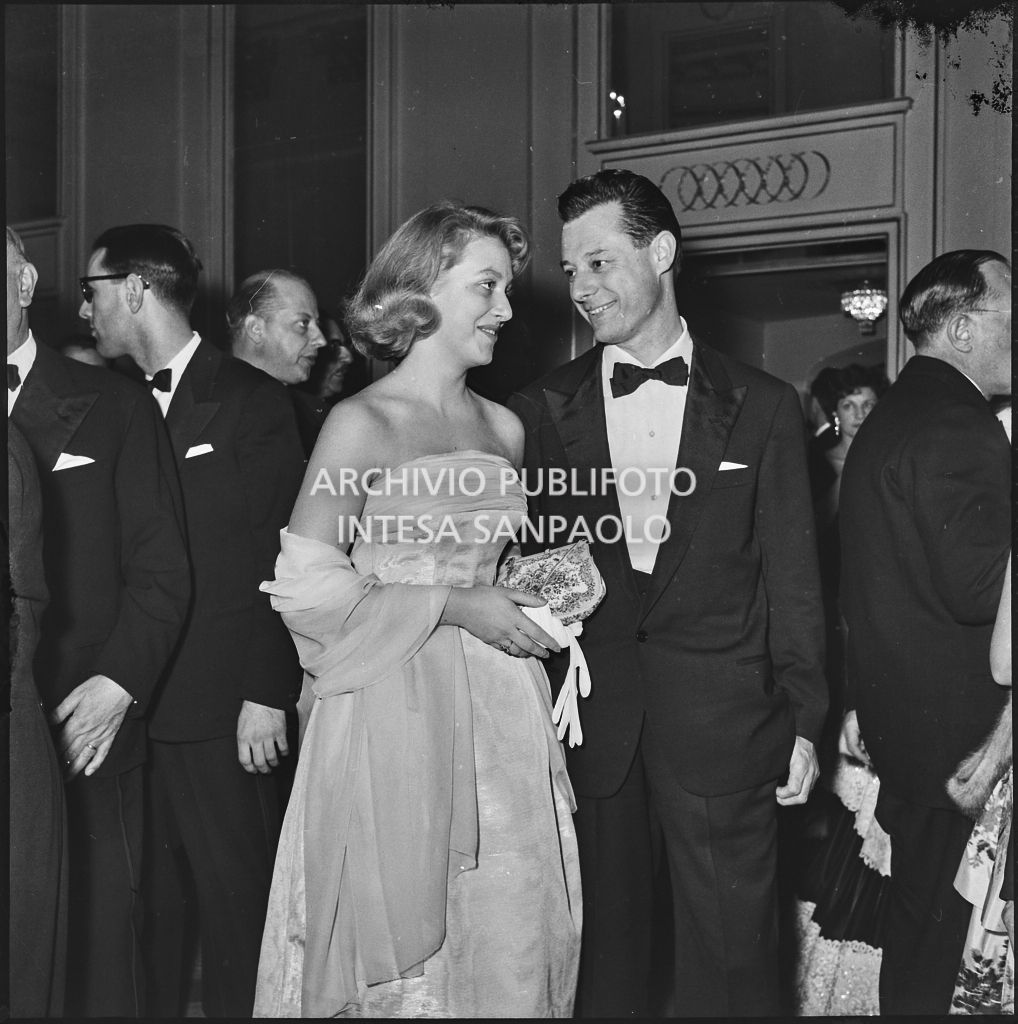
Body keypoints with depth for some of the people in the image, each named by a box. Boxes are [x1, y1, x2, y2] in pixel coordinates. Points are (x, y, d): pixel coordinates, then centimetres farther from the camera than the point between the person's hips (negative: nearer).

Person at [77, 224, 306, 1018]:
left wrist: (269, 691, -11)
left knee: (236, 900, 3)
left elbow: (282, 555, -6)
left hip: (220, 708, -5)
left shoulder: (251, 400, -4)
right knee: (147, 900, 11)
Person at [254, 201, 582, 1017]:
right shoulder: (362, 424, -8)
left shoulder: (505, 428, 10)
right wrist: (456, 607, -15)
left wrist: (529, 600, 4)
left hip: (502, 714, 5)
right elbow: (304, 590, -14)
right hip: (395, 715, -5)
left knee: (512, 945, 8)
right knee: (402, 958, 4)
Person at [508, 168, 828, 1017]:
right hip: (585, 715, 1)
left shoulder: (762, 407, 3)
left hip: (721, 720, -1)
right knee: (602, 937, 10)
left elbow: (791, 573, 2)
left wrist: (803, 718, 0)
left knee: (731, 952, 5)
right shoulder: (541, 410, 6)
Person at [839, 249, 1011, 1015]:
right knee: (939, 930, 2)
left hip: (899, 714, 10)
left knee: (917, 913, 20)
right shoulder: (956, 428, -19)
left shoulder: (889, 419, 13)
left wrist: (860, 700, 24)